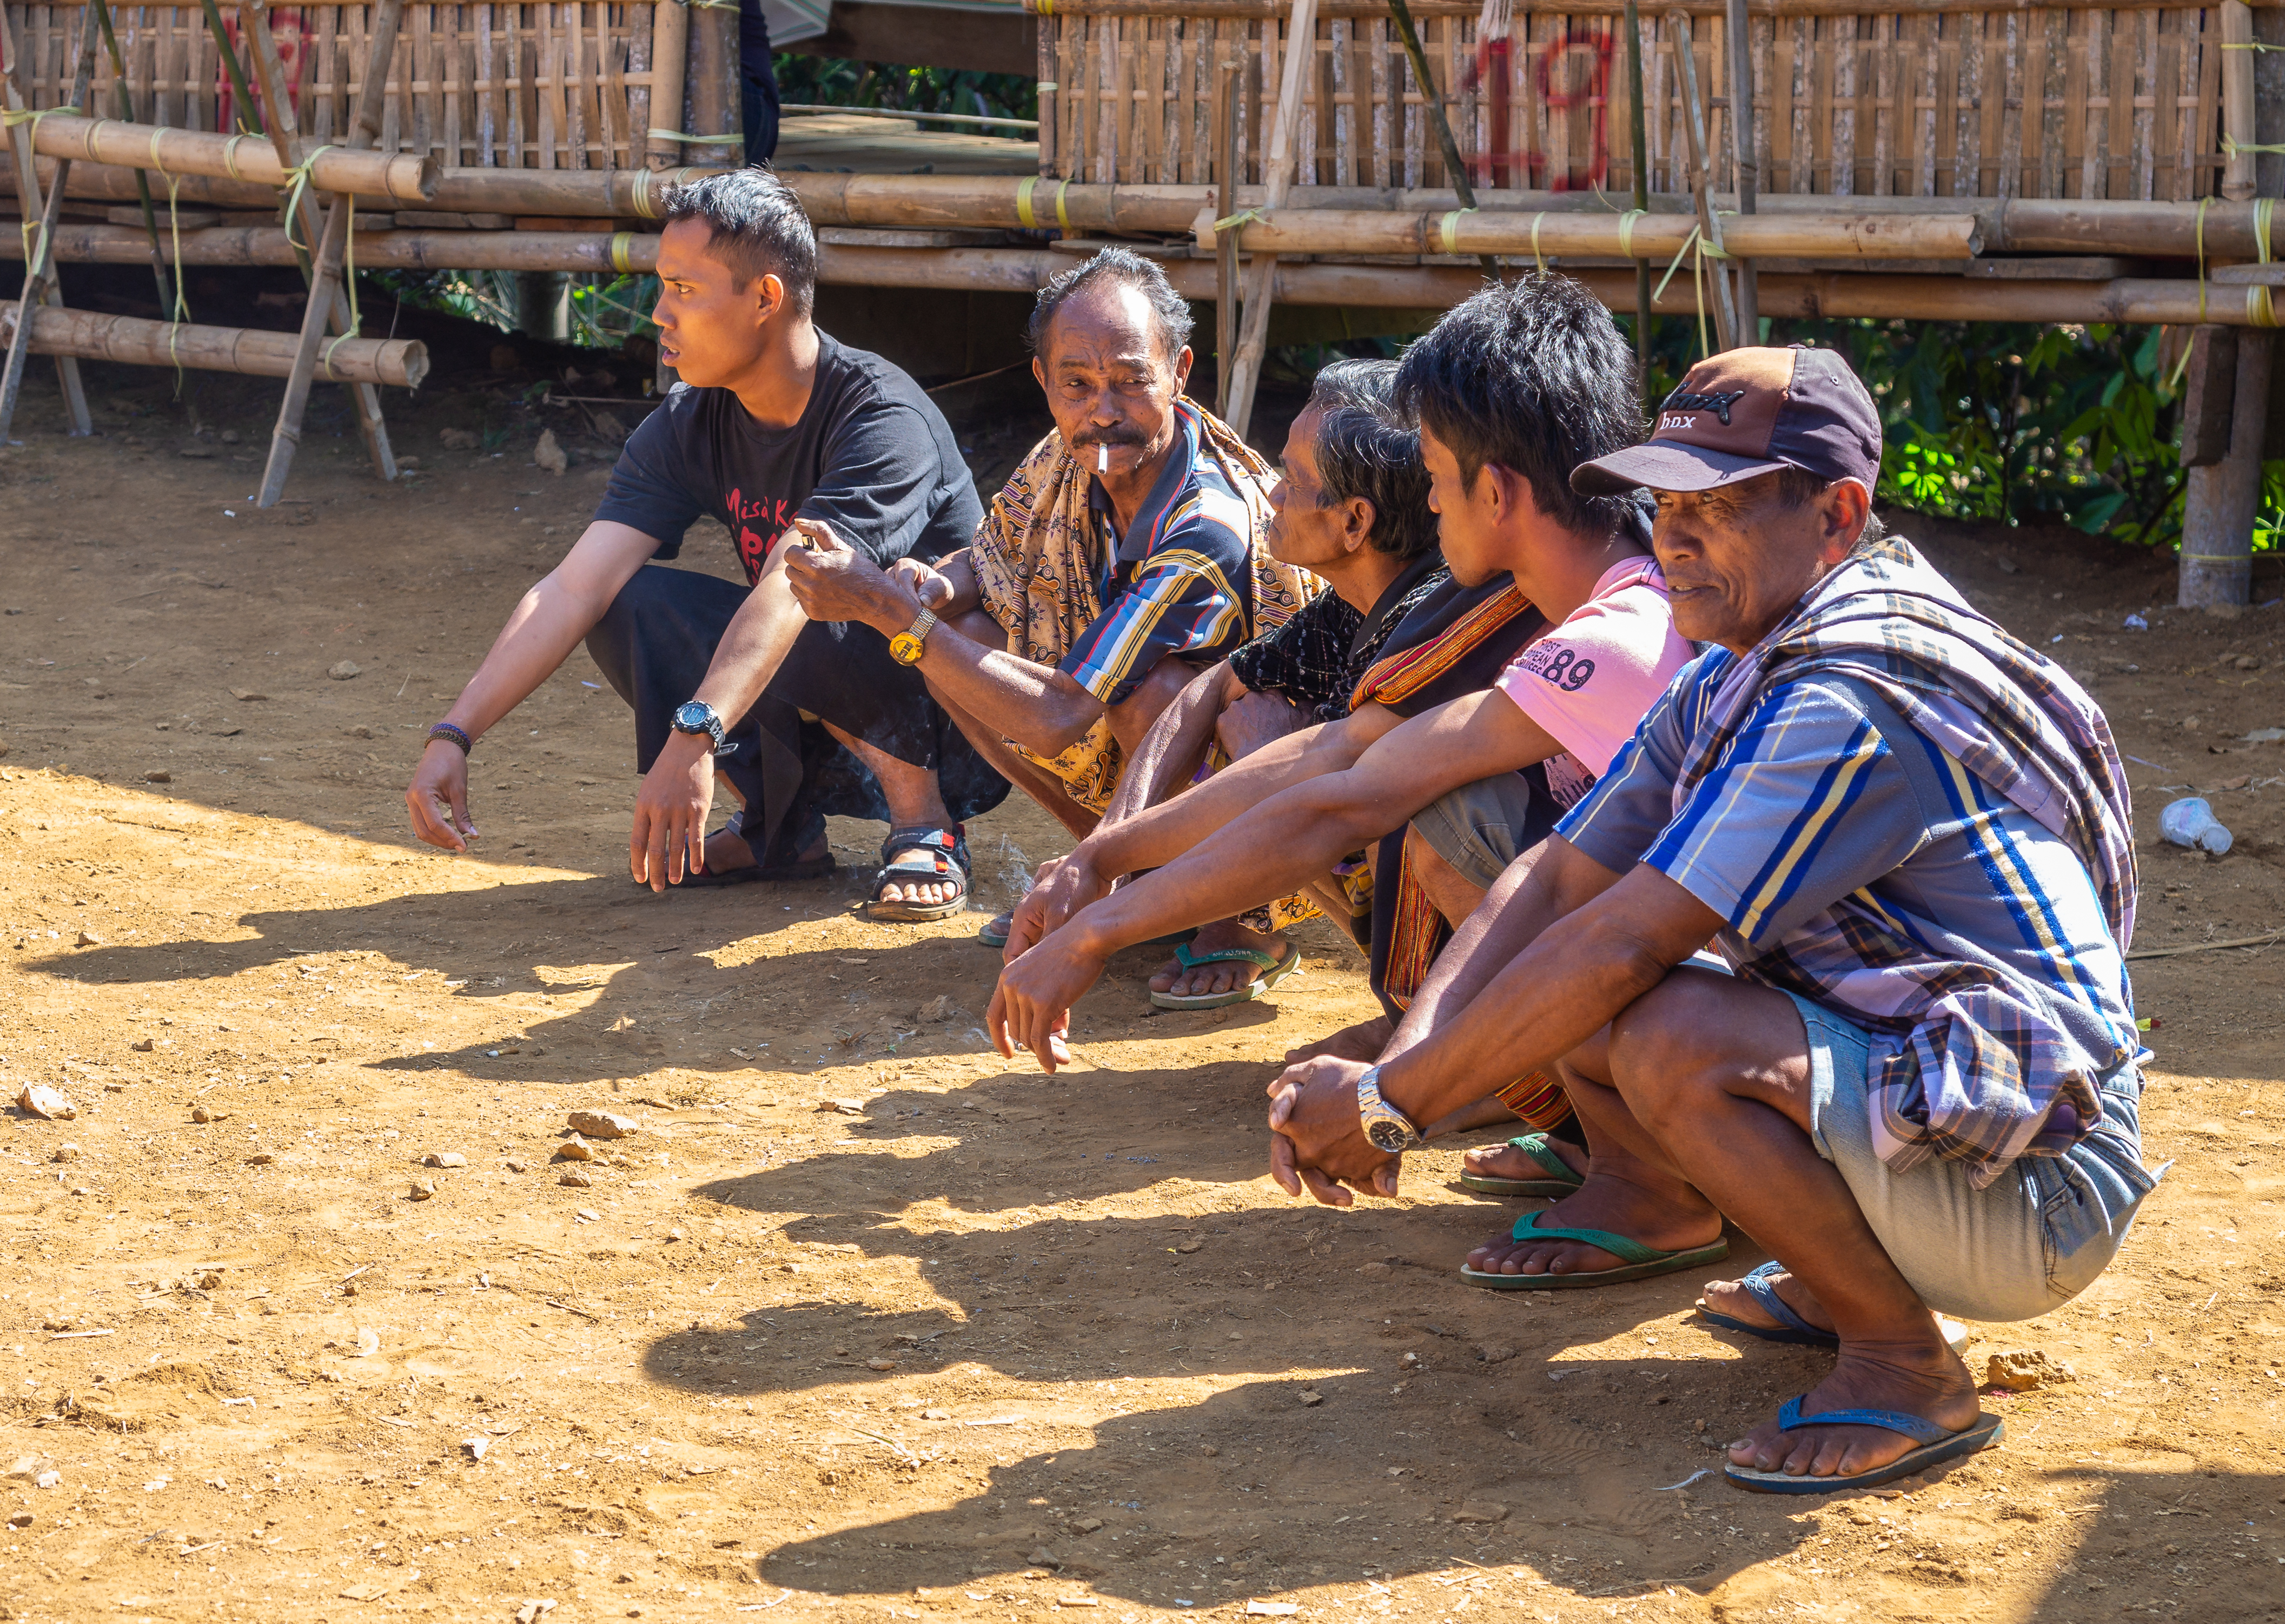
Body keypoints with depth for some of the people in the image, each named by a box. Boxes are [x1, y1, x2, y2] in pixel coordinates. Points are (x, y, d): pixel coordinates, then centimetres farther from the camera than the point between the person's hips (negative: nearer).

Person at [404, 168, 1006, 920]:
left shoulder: (883, 419, -24)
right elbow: (573, 590, -12)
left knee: (804, 630, -35)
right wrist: (454, 735, -23)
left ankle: (925, 827, -12)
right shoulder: (687, 429, -4)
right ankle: (780, 827, -2)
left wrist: (694, 737, -51)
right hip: (820, 747, 6)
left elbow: (788, 590, -39)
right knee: (628, 604, -14)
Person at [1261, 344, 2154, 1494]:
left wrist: (1395, 1100, -20)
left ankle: (1907, 1366, -14)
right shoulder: (1730, 683, 8)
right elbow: (1557, 883, 5)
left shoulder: (1859, 699, -23)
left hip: (2033, 1192, -9)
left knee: (1672, 1039, -31)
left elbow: (1626, 945, -26)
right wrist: (1398, 1071, -11)